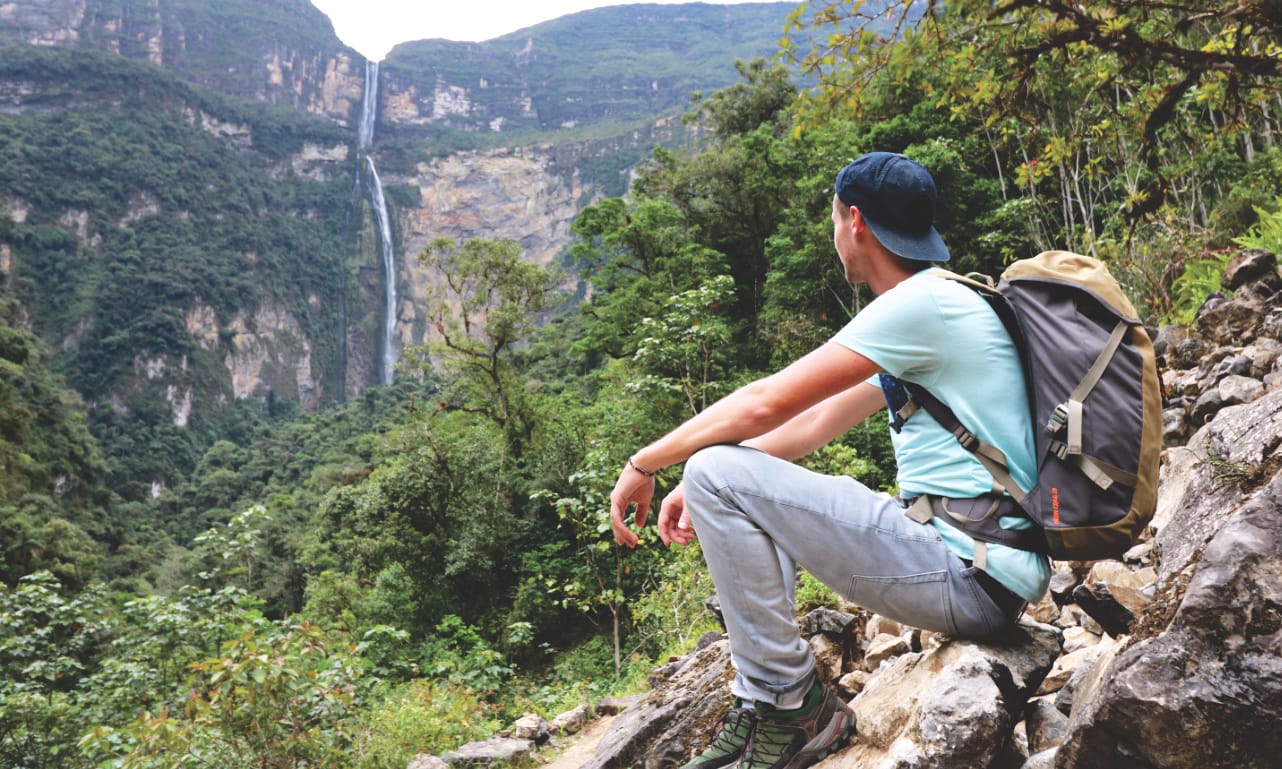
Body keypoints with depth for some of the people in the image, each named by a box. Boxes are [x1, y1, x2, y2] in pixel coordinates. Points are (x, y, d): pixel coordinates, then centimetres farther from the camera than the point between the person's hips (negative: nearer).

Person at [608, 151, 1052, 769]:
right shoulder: (931, 305, 17)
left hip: (971, 574, -10)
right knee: (741, 486, 17)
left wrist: (644, 464, -5)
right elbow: (818, 422, 17)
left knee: (717, 473, -14)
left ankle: (791, 707, -5)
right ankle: (760, 707, 13)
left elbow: (766, 404, -17)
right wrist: (702, 487, 12)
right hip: (981, 571, 10)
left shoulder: (922, 303, -15)